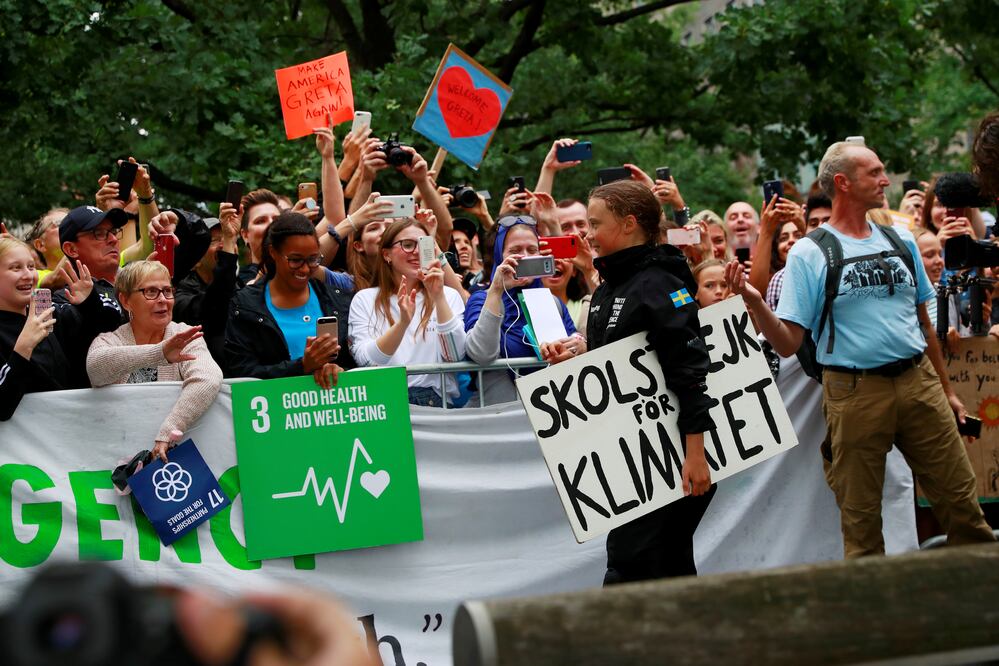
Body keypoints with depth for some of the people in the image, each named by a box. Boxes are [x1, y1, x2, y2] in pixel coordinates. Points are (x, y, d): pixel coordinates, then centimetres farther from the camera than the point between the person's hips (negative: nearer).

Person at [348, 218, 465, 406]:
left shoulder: (449, 296, 12)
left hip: (435, 399, 0)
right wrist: (402, 323, -19)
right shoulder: (364, 299, 10)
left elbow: (455, 355, -2)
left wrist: (439, 297, -11)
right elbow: (365, 361, -4)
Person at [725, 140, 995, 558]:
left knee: (960, 499, 5)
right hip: (855, 393, -4)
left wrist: (945, 389, 19)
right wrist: (754, 302, -24)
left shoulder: (900, 242, 11)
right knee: (861, 519, 5)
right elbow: (788, 344, -7)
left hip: (919, 382, 4)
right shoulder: (809, 254, -3)